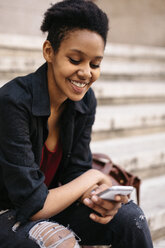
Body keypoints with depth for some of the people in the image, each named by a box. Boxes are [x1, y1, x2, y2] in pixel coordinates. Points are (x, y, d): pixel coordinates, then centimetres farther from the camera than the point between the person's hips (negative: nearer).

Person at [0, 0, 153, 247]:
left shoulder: (85, 101, -6)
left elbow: (76, 172, 1)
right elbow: (32, 205, -27)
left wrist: (99, 197, -22)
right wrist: (93, 177, -14)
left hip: (46, 205, 6)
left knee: (129, 217, -13)